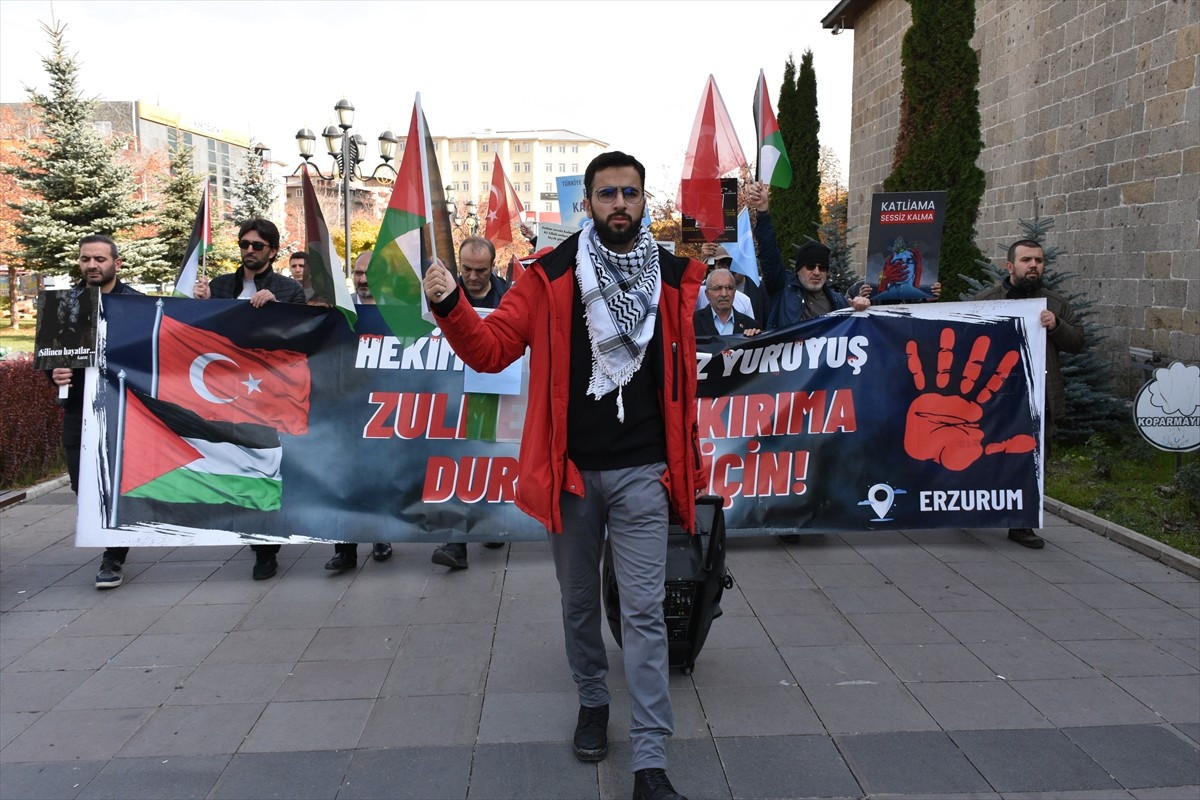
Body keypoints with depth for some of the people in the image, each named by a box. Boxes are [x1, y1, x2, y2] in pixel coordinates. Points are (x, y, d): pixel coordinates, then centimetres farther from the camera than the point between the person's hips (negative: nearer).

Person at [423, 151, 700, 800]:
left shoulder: (673, 277, 2)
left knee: (644, 613, -1)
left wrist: (689, 464, 6)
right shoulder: (551, 276, -2)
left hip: (641, 473, 0)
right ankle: (593, 701, 40)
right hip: (569, 471, 1)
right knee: (578, 603, 16)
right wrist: (450, 307, -23)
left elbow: (681, 379, 8)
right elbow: (491, 350, -7)